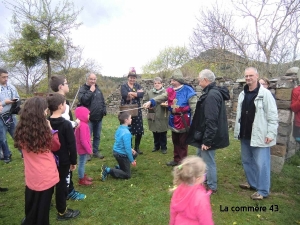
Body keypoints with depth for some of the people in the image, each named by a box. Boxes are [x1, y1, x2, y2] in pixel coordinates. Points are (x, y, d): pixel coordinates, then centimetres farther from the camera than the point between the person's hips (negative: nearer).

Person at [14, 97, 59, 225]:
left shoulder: (21, 130, -8)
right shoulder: (44, 130, -20)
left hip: (31, 176, 4)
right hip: (46, 175, -4)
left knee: (31, 208, 26)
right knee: (42, 208, 16)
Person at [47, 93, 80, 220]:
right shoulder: (66, 124, -20)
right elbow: (72, 145, -17)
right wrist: (73, 161, -7)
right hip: (63, 160, -6)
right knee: (61, 184, 6)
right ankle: (62, 212, 20)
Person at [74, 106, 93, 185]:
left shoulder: (81, 124, 6)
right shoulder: (83, 125, -25)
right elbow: (83, 140, -26)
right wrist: (89, 149, -19)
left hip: (82, 148, 10)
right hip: (83, 148, -10)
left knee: (82, 163, 22)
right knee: (82, 163, 4)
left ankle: (83, 176, 38)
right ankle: (81, 180, 17)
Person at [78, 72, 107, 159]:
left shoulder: (98, 89, 13)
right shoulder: (83, 89, -6)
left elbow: (103, 101, 19)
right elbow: (83, 100, -24)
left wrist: (104, 110, 9)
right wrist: (90, 91, -19)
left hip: (98, 117, 6)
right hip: (88, 118, -6)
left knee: (97, 136, 14)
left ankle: (95, 151, 27)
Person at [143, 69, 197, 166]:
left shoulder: (188, 91, -16)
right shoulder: (171, 90, 3)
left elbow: (194, 108, -16)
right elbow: (161, 97, -9)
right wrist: (151, 102, -27)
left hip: (184, 121, -7)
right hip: (174, 120, 7)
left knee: (182, 143, 7)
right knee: (175, 141, 20)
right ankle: (176, 159, 37)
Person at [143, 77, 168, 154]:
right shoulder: (149, 92, 6)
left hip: (162, 117, -3)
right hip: (153, 116, 3)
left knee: (163, 133, 7)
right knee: (155, 133, 15)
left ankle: (163, 147, 23)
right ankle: (156, 146, 32)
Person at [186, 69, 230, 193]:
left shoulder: (211, 95, -24)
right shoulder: (212, 92, 10)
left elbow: (211, 121, -27)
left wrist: (207, 140, -23)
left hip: (208, 137, -10)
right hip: (205, 135, 11)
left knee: (208, 161, 6)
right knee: (200, 157, 24)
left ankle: (211, 187, 24)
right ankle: (203, 179, 41)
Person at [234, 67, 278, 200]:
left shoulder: (265, 94, -10)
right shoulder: (243, 94, 10)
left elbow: (273, 116, -12)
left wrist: (271, 133, -16)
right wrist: (237, 131, 13)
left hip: (259, 135, -7)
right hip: (245, 135, 7)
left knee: (261, 163, 1)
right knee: (247, 161, 17)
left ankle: (262, 191, 16)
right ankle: (252, 183, 36)